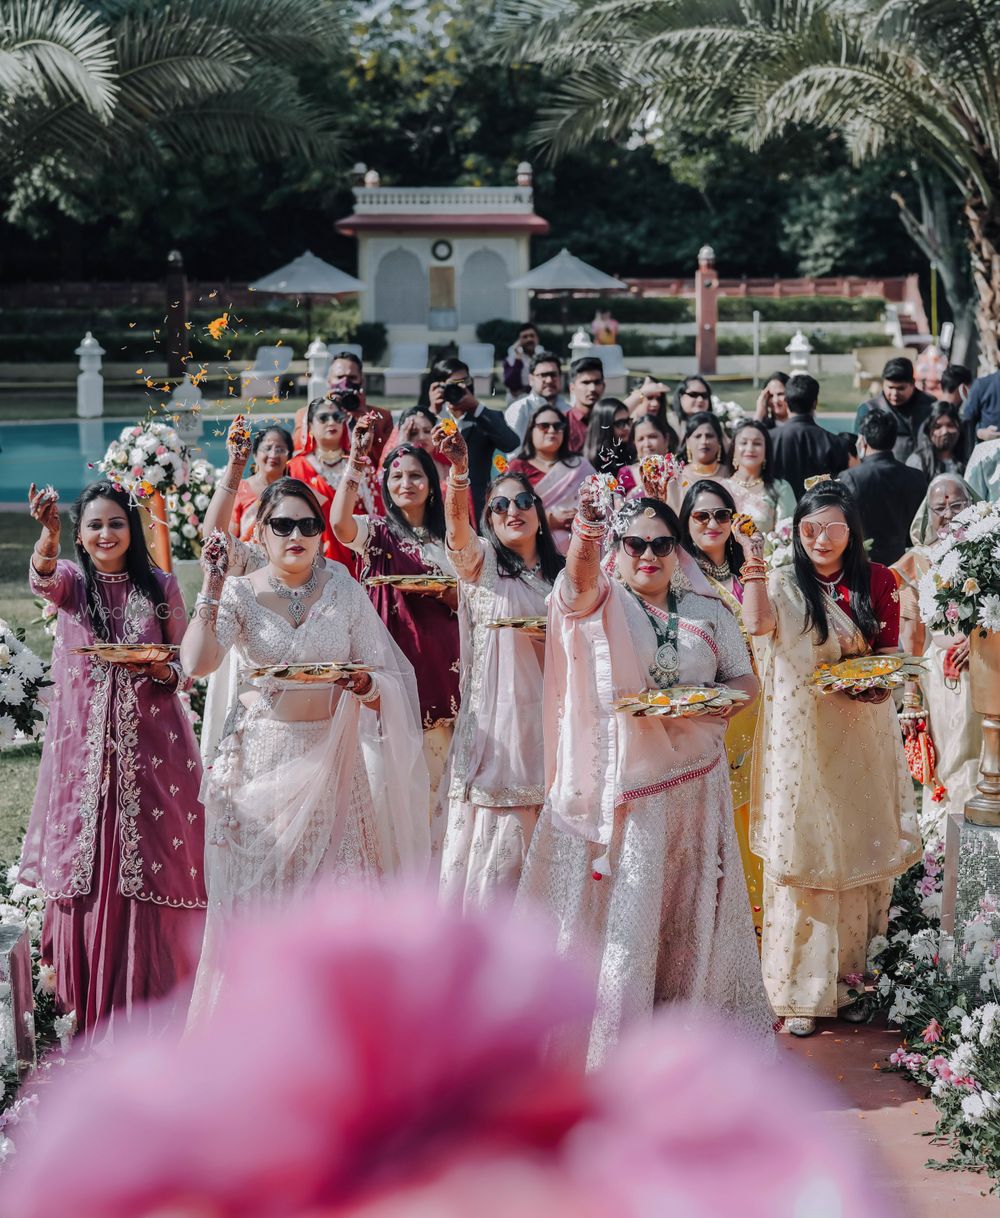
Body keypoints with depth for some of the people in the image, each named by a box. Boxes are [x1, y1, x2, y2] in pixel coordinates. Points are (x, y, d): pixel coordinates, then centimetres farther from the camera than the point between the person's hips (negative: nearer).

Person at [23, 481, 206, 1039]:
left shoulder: (160, 586, 5)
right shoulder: (70, 581, 2)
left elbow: (186, 667, 9)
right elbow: (43, 578, -23)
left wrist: (159, 668, -15)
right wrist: (48, 534, -45)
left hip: (149, 743, 0)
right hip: (85, 745, 0)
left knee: (148, 866, -1)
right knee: (86, 867, 2)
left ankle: (150, 998, 9)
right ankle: (91, 1008, 15)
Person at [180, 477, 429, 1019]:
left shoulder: (343, 590, 3)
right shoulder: (239, 594, -1)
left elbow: (387, 677, 3)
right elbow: (195, 663, -18)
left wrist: (363, 683, -18)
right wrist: (211, 589, -19)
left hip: (331, 758, 1)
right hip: (262, 757, -1)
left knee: (332, 887, 0)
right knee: (258, 886, 0)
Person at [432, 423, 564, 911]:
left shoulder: (560, 574, 14)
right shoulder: (480, 561, 2)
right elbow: (456, 523, -18)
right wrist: (459, 472, -38)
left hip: (545, 711, 4)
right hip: (494, 709, -4)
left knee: (539, 832, 4)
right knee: (490, 835, -4)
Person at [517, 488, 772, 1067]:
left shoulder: (708, 612, 10)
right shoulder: (601, 602, -1)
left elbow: (746, 679, 13)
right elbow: (581, 577, -24)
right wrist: (585, 537, -47)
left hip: (691, 777, 3)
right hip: (619, 777, -3)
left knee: (688, 902, 10)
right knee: (622, 904, -1)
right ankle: (618, 1027, 7)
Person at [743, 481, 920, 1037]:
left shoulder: (876, 581, 5)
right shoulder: (785, 583, -4)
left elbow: (889, 653, 10)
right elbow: (758, 623, -25)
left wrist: (880, 683, -10)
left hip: (864, 736, 3)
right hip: (803, 738, -3)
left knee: (860, 853, 8)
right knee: (805, 853, -1)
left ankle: (845, 976, 22)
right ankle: (801, 990, 6)